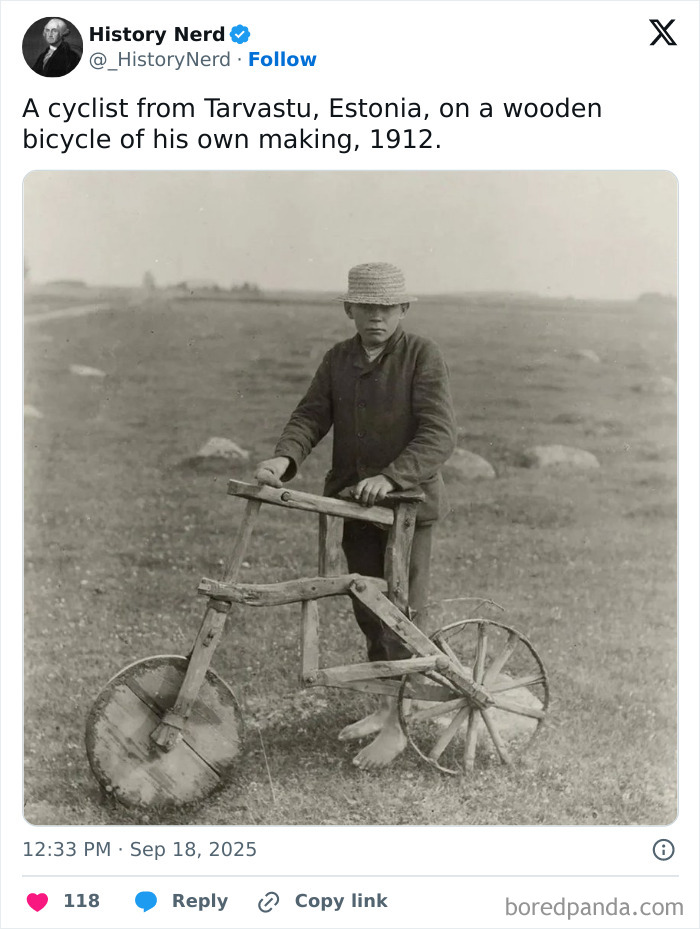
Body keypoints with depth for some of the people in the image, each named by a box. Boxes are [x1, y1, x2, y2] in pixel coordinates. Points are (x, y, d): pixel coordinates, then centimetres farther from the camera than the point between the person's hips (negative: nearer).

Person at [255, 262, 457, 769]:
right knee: (368, 609, 14)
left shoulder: (423, 354, -9)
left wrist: (391, 477, -30)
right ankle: (386, 707, 29)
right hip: (355, 501, 6)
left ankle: (399, 728, 8)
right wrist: (283, 458, -19)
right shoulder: (337, 359, 8)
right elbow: (311, 415, 2)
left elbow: (439, 433, -17)